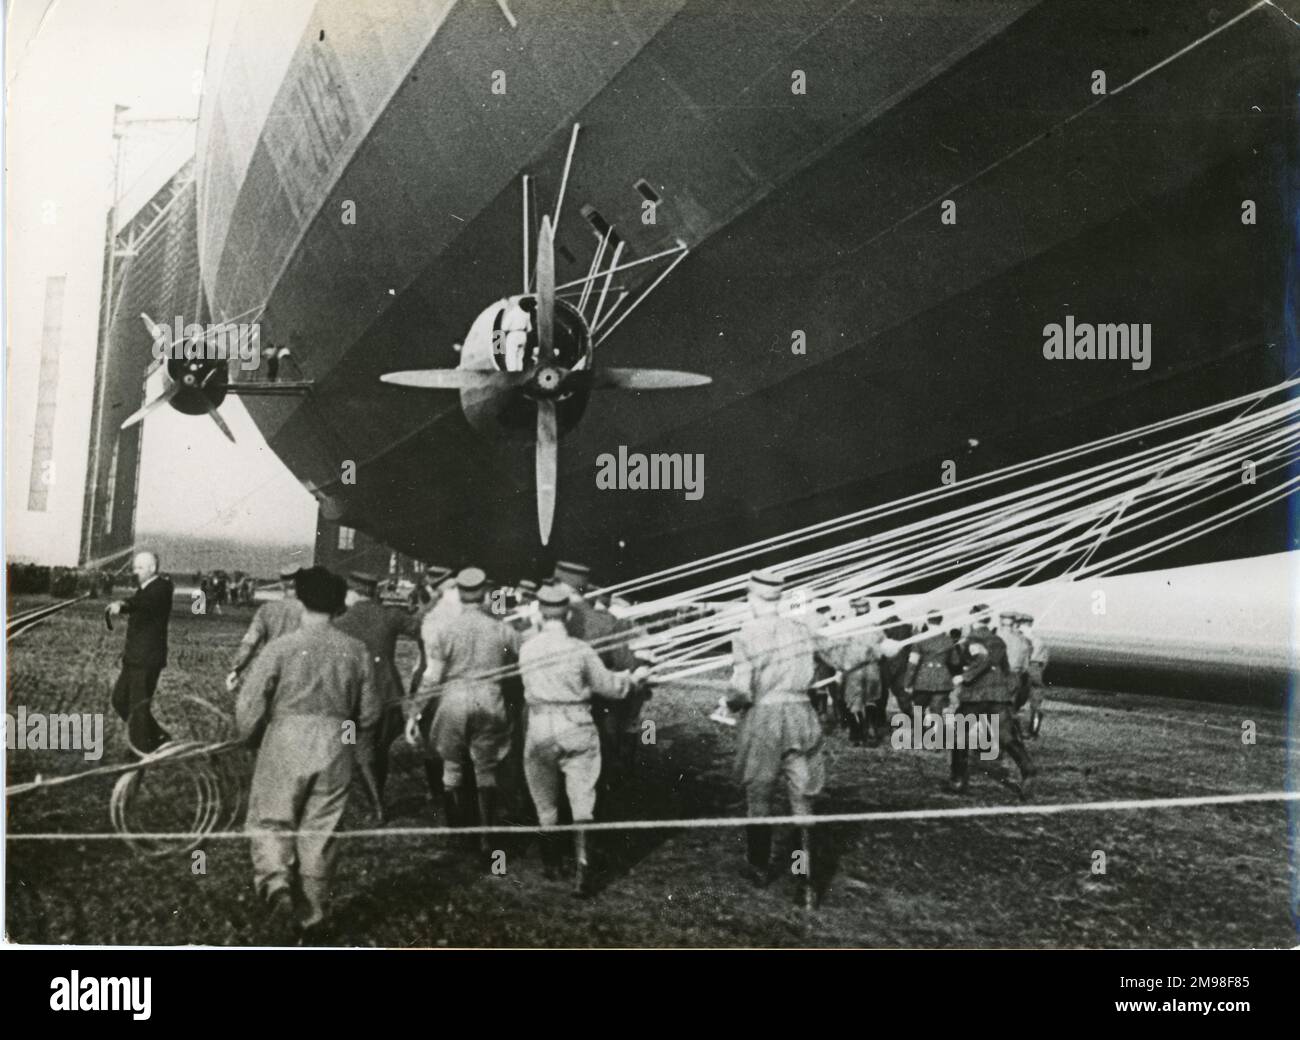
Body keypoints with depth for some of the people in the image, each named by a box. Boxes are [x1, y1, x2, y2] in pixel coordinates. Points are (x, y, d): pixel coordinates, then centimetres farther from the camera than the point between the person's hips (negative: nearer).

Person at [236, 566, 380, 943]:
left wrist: (251, 739, 11)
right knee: (320, 832, 13)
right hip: (335, 753, 3)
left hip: (285, 745, -3)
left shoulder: (281, 647, -9)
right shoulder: (356, 651, 0)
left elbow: (249, 704, -9)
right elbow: (370, 712, 5)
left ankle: (278, 890, -13)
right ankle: (312, 917, 21)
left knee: (271, 825, 12)